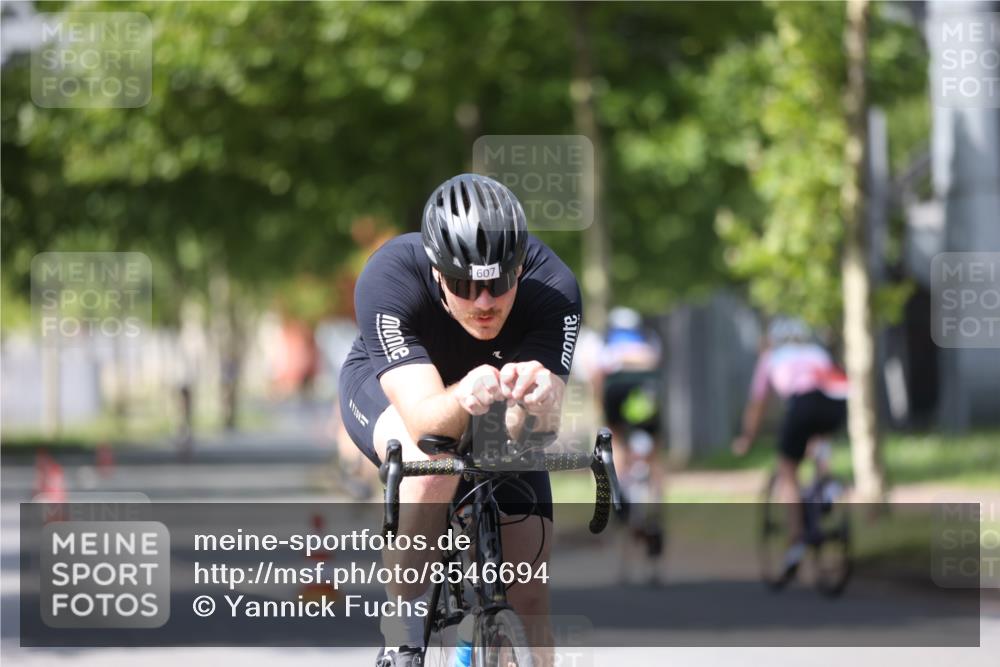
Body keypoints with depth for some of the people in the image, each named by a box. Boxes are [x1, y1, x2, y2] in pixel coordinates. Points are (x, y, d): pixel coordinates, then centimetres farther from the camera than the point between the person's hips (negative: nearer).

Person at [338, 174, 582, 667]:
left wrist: (536, 400, -64)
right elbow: (425, 419, -46)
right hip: (389, 390, -2)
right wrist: (464, 399, -67)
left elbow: (538, 431, -41)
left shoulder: (551, 288, -34)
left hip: (493, 416, 2)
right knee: (431, 465, -37)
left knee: (528, 594, -6)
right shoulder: (388, 278, -38)